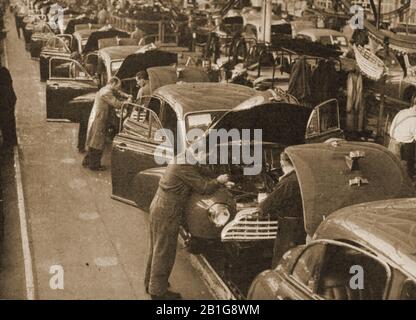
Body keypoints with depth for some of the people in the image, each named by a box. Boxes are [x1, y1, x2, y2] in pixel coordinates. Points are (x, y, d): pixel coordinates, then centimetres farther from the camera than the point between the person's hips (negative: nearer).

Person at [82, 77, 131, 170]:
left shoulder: (105, 90, 11)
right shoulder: (107, 93, -21)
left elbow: (117, 93, 24)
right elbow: (117, 104, -24)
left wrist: (126, 96, 6)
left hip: (96, 119, 10)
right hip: (98, 121, -10)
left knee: (94, 142, 19)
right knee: (97, 143, 0)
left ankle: (87, 161, 30)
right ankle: (94, 166, 9)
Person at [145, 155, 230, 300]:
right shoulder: (184, 166, -22)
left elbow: (197, 178, 19)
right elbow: (204, 188, -19)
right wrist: (219, 181, -3)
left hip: (158, 206, 10)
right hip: (167, 213, -10)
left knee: (156, 248, 21)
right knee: (164, 251, 2)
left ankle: (150, 283, 35)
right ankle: (158, 291, 13)